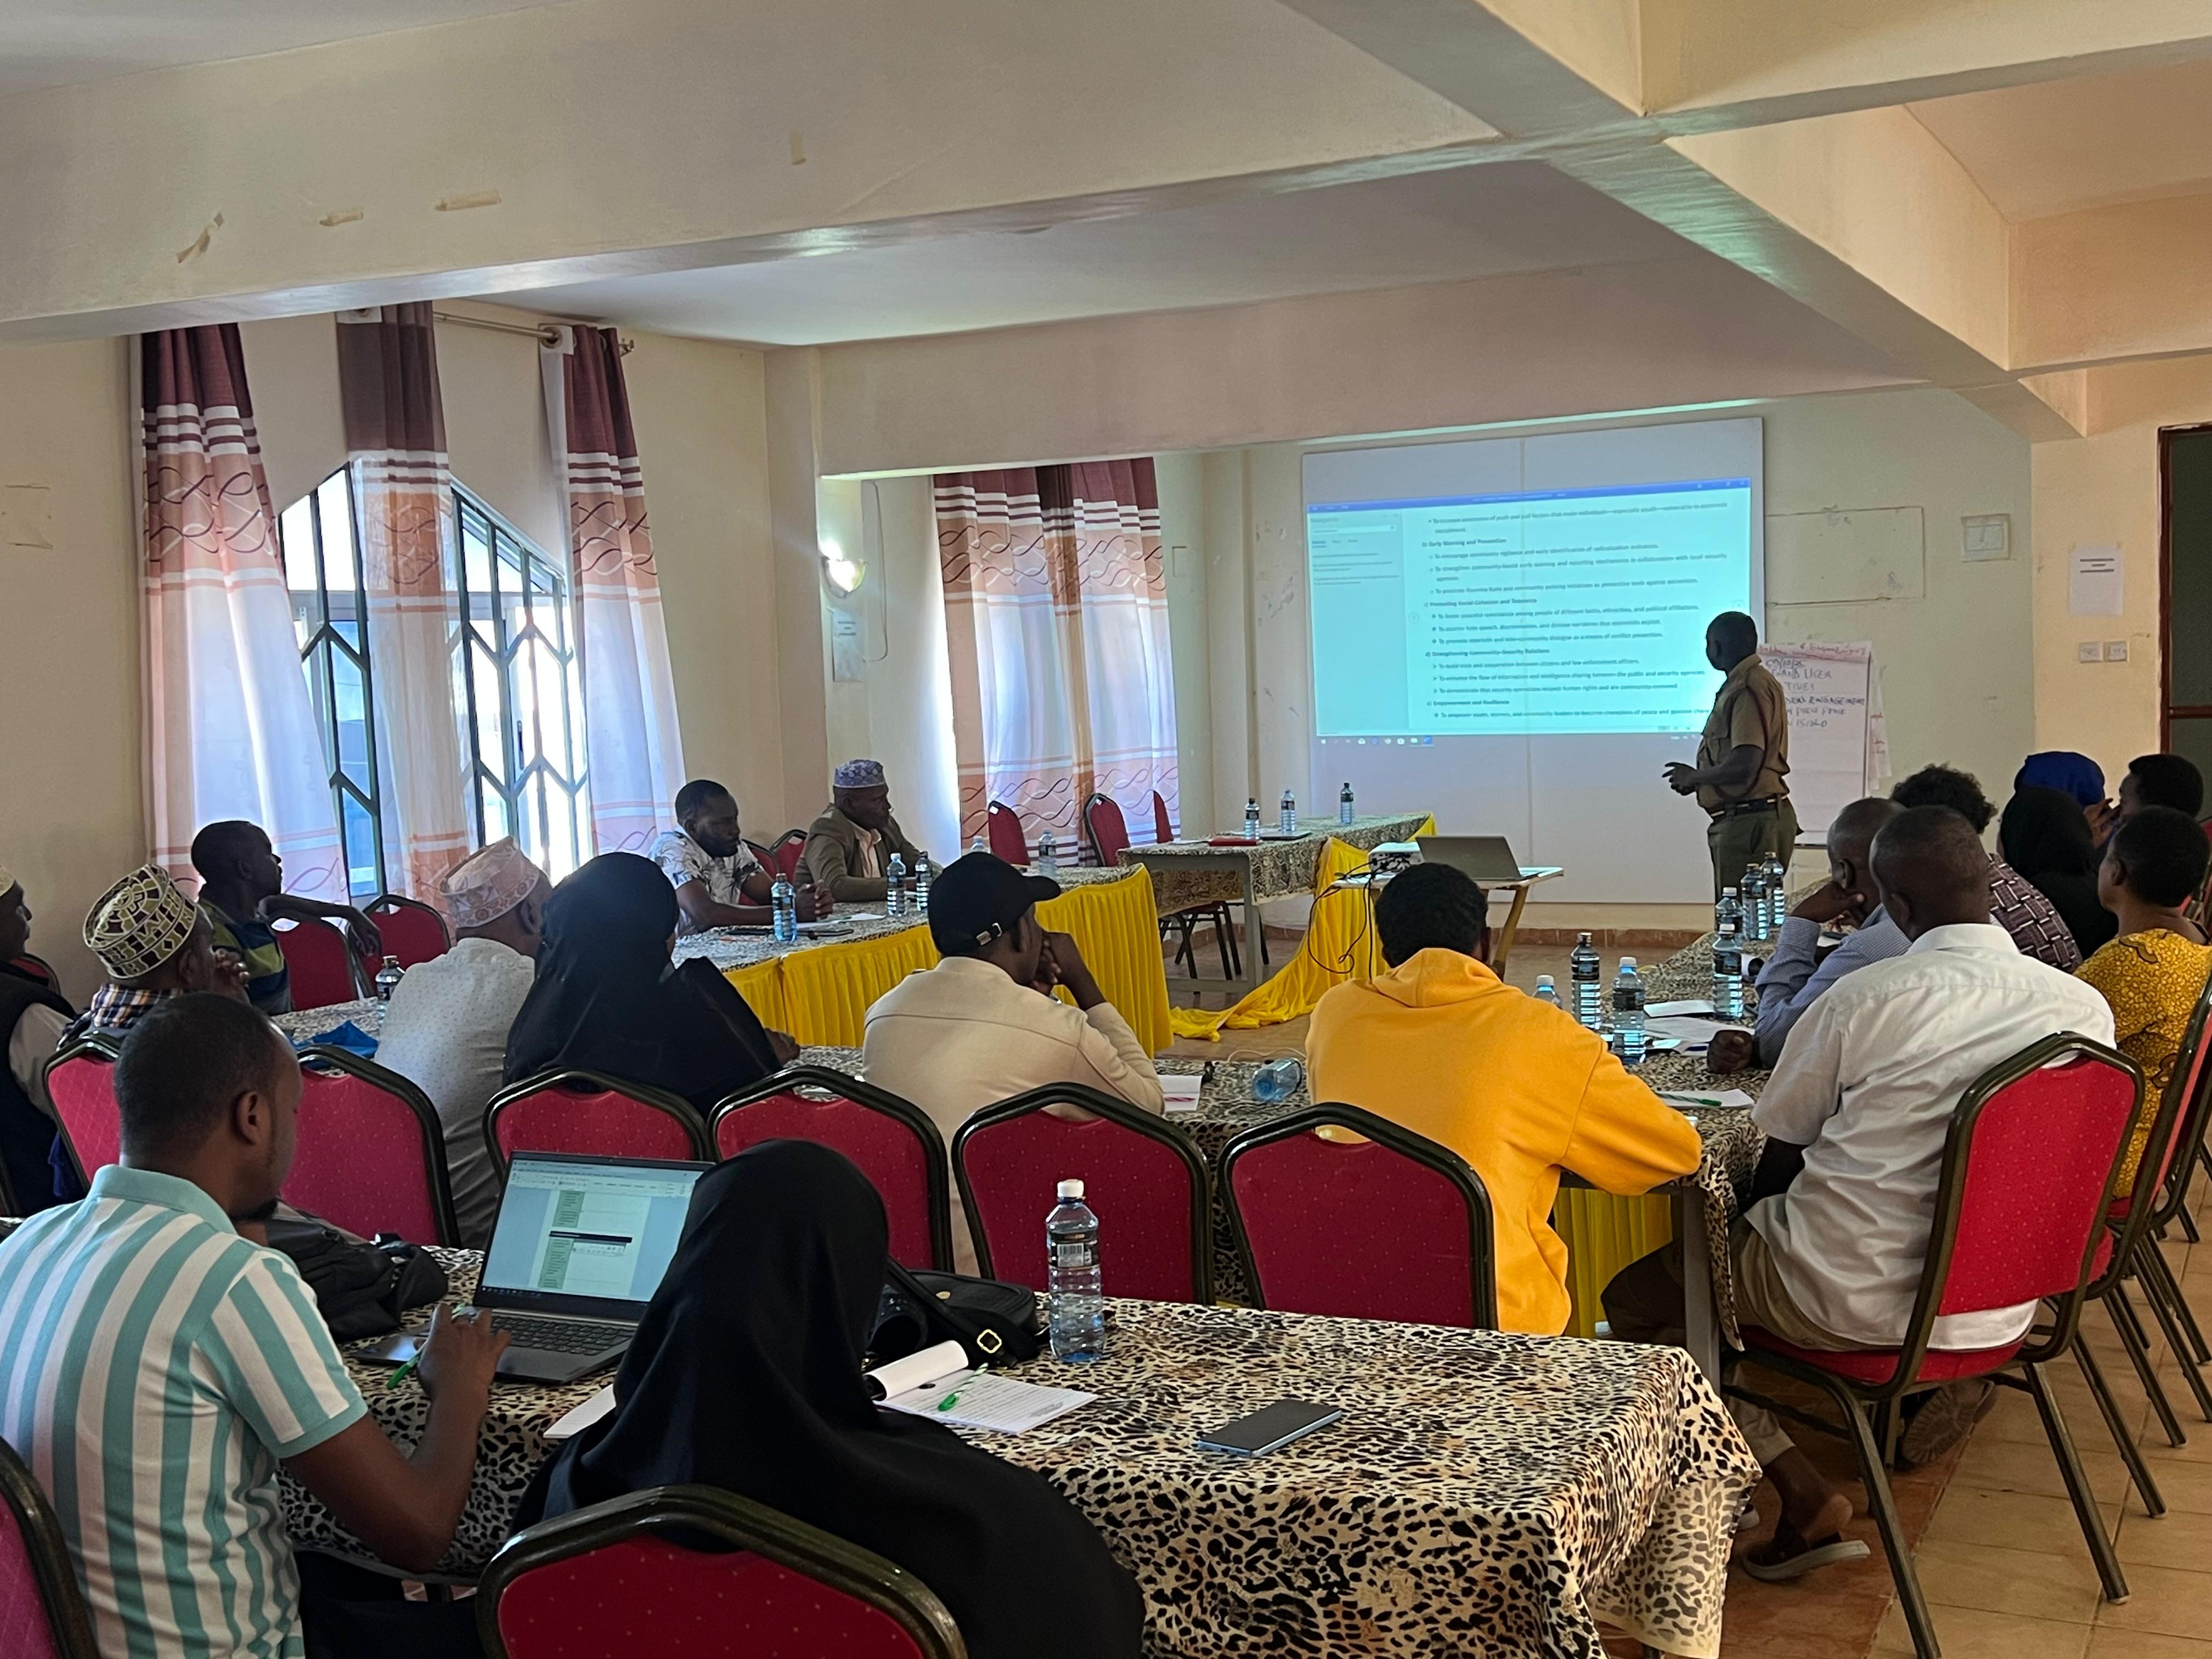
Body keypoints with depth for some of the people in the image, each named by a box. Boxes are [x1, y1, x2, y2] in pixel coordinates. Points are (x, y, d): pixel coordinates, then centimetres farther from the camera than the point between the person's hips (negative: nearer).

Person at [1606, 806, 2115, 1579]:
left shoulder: (1866, 998, -17)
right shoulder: (2087, 1007, -4)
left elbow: (1777, 1159, -6)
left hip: (1852, 1300, -6)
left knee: (1637, 1298, 12)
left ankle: (1801, 1489, 1)